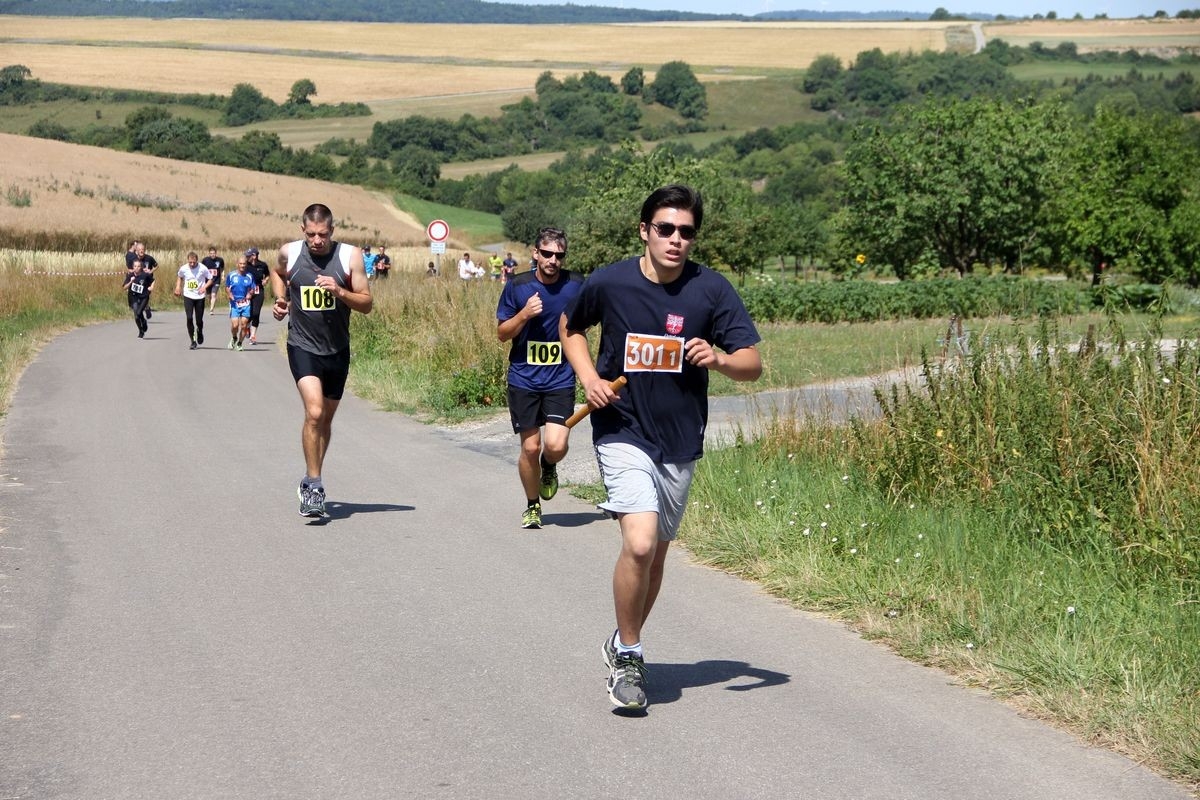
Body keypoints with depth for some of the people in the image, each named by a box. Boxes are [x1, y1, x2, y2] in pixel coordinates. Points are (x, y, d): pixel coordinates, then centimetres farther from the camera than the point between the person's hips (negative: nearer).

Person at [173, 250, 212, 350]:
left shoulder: (203, 268, -12)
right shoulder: (183, 269, -5)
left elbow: (210, 279, -1)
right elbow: (179, 277, 17)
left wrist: (204, 287, -18)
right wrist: (178, 287, 2)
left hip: (200, 297, -1)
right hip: (188, 296, 1)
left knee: (199, 320, 3)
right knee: (189, 318, -12)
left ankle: (200, 332, 39)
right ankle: (193, 341, -2)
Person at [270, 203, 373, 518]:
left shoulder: (350, 256, -8)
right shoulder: (289, 253, -5)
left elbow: (366, 304, -6)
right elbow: (277, 273, 20)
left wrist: (340, 292, -23)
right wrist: (281, 299, 2)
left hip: (337, 350, 2)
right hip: (302, 347, -2)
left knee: (325, 418, 15)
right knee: (314, 412, -20)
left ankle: (311, 481, 34)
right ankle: (314, 486, -11)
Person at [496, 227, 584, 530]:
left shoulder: (577, 285, -2)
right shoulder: (517, 286, -3)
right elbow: (502, 333, 2)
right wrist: (524, 315, -16)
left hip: (561, 379, 0)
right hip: (523, 378, 0)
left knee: (556, 445, -15)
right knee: (530, 447, 2)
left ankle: (549, 467, 22)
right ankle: (532, 506, 25)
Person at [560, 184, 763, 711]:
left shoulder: (712, 291, -6)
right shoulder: (608, 283, -7)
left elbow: (753, 364, -6)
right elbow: (570, 328, 14)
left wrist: (719, 359, -28)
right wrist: (589, 378, -3)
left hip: (681, 443, 3)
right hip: (622, 432, -3)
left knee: (656, 554, 14)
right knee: (639, 544, -21)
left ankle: (624, 645, 37)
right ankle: (629, 654, -2)